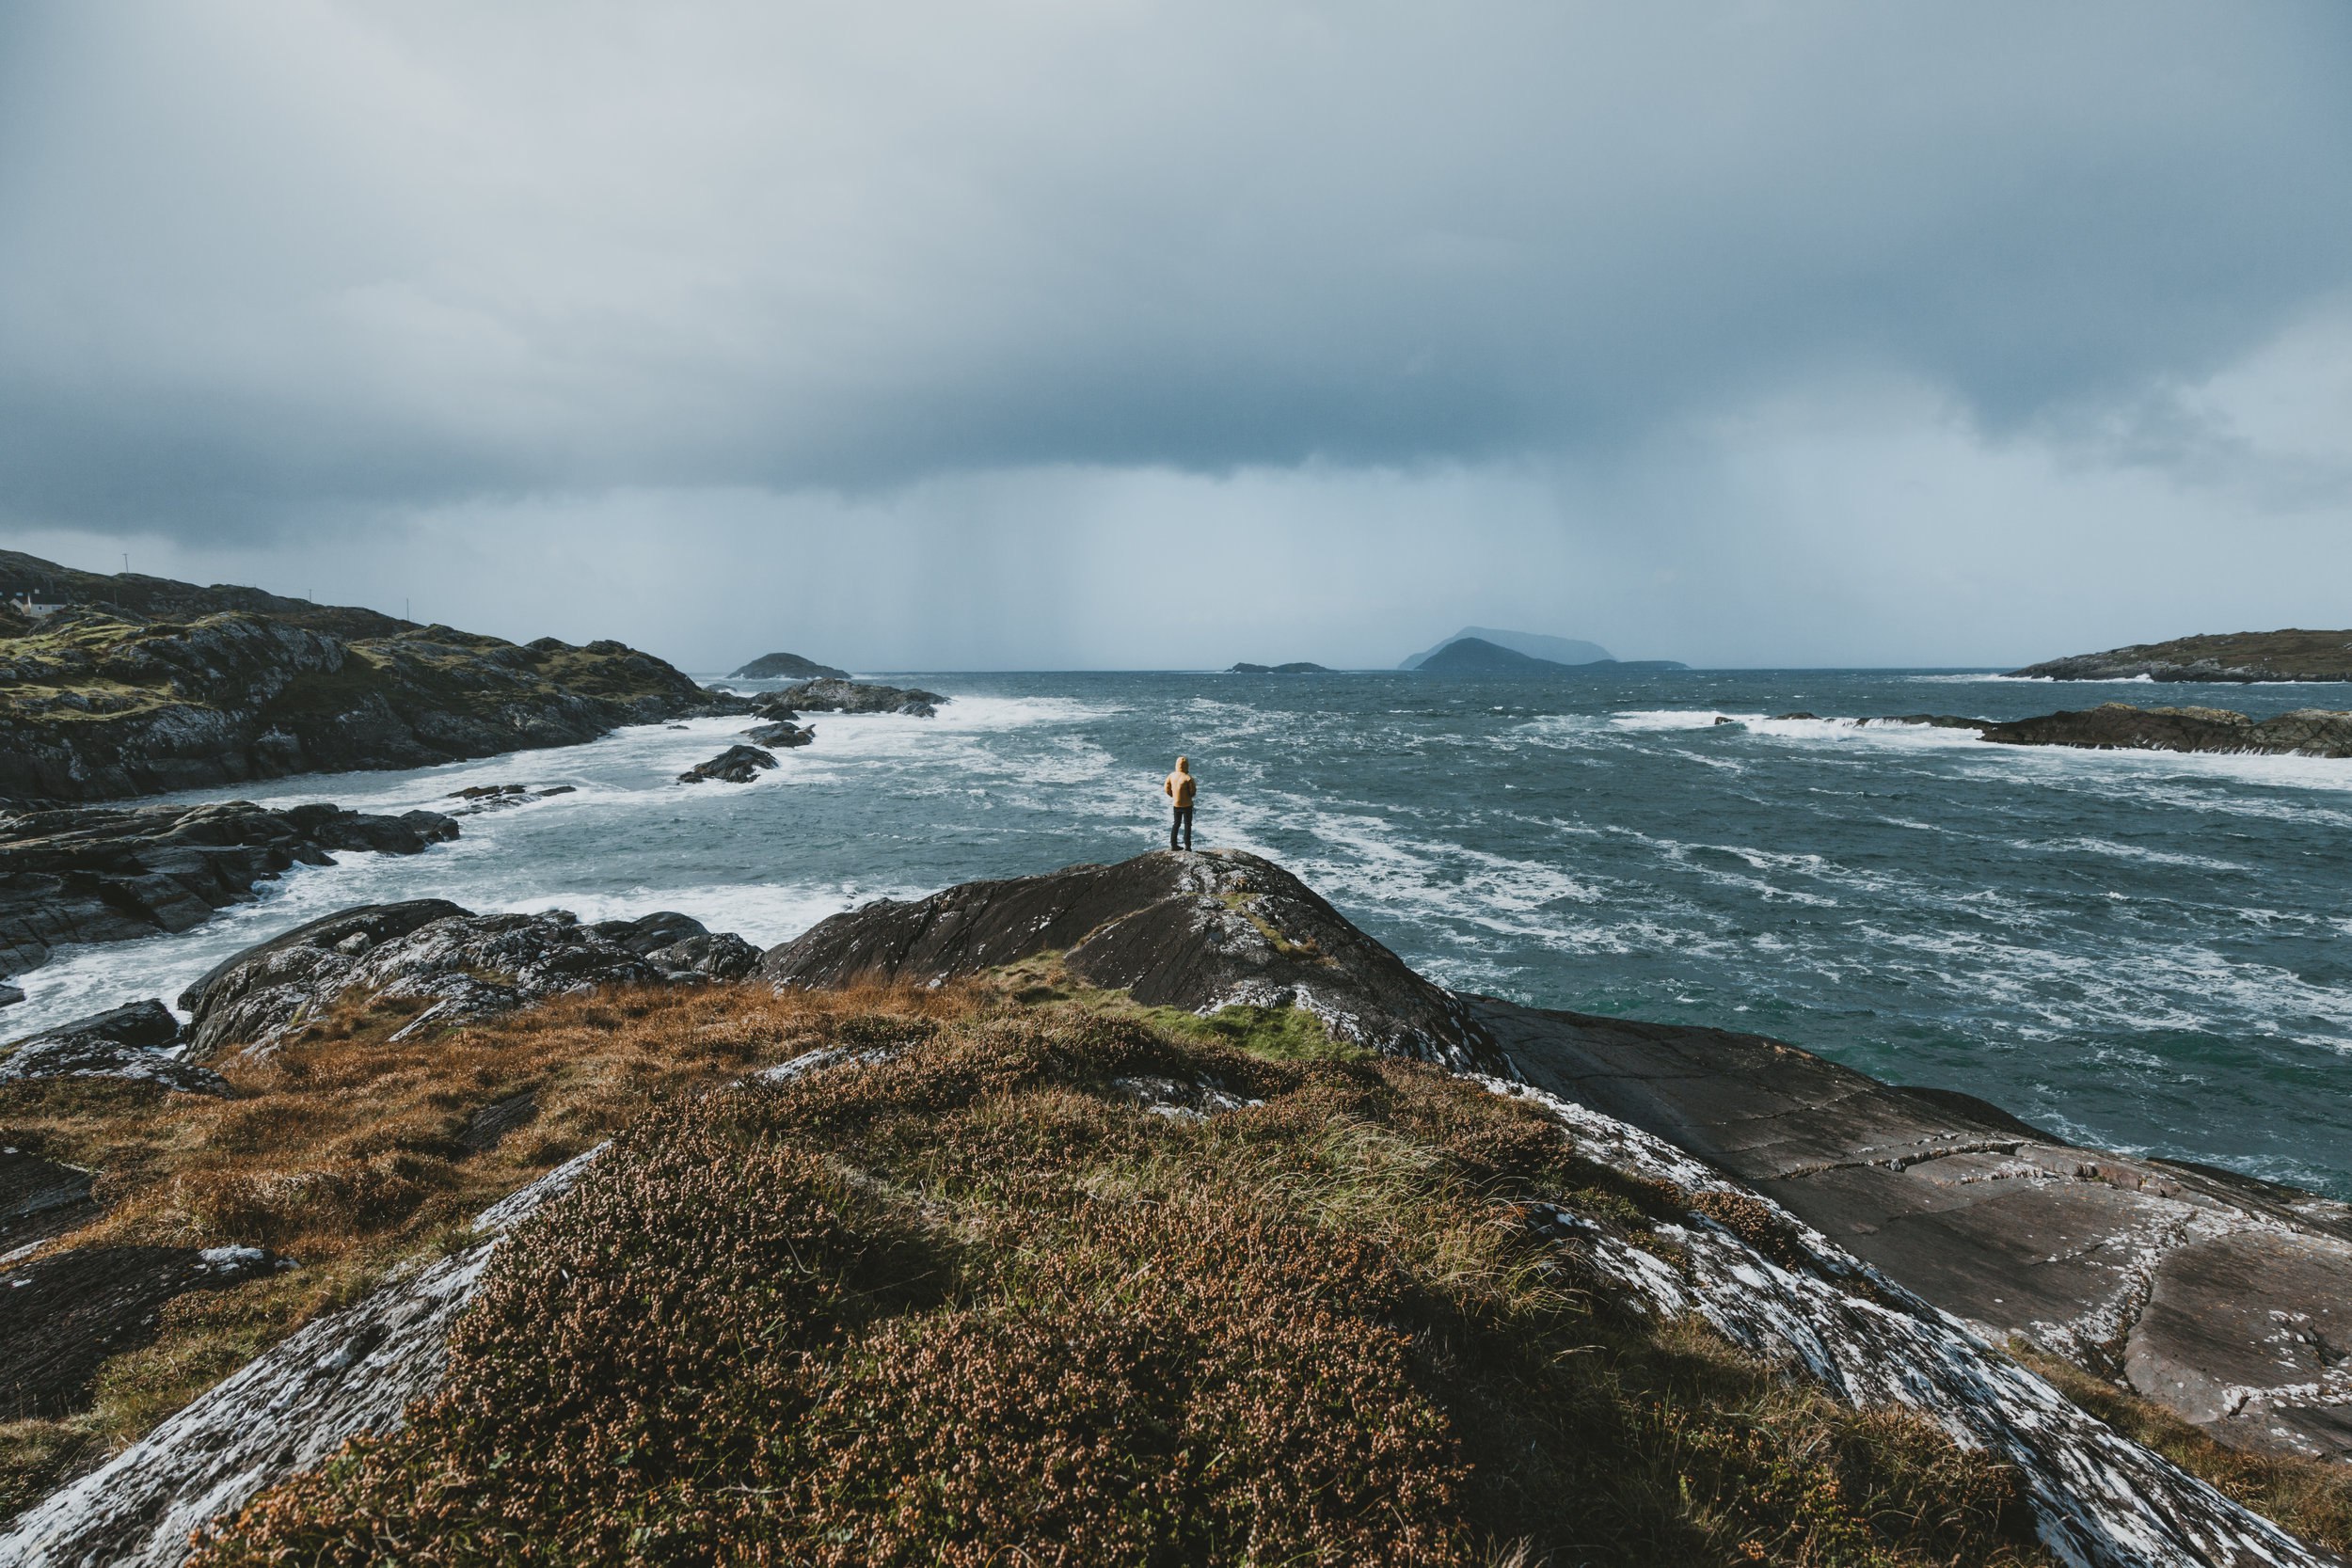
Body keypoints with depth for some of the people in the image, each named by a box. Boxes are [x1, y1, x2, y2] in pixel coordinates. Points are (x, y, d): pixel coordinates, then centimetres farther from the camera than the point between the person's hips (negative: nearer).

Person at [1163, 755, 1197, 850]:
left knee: (1176, 824, 18)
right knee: (1187, 825, 7)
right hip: (1187, 805, -5)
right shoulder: (1188, 778, -21)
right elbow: (1192, 792, -15)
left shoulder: (1171, 775, -5)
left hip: (1176, 804, 5)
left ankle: (1173, 845, 20)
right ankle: (1187, 846, 9)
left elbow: (1166, 788, 3)